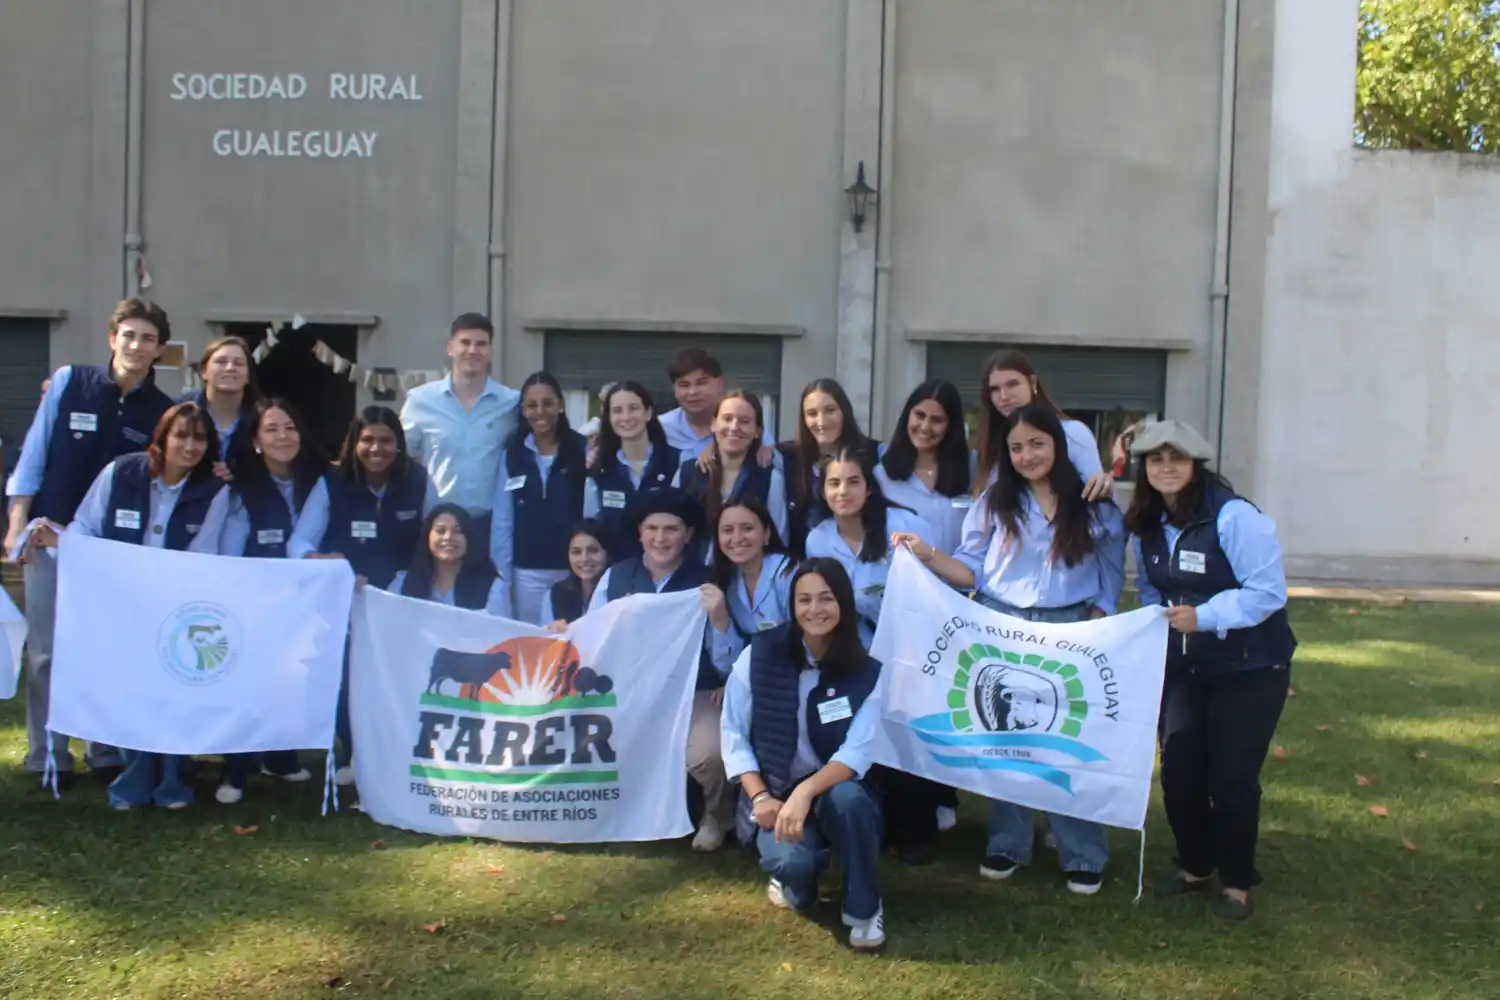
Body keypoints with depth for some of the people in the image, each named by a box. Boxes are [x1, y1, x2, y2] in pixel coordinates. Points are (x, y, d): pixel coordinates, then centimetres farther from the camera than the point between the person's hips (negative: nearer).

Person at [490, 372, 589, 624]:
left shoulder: (582, 450, -3)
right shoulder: (512, 453, 4)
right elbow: (502, 520, 4)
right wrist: (501, 574, 0)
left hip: (574, 568, -2)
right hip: (527, 571, 2)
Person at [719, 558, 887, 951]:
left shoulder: (865, 673, -7)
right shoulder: (759, 655, -8)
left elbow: (857, 753, -15)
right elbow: (734, 735, -4)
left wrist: (805, 791, -32)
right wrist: (760, 797, -17)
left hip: (832, 787, 1)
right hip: (773, 791, -1)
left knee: (849, 798, -36)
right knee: (793, 861, -32)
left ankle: (864, 907, -9)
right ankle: (794, 883, 10)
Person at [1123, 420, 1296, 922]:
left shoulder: (1234, 516, -20)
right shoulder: (1146, 527, 2)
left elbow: (1268, 592, -22)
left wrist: (1204, 616, -30)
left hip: (1250, 669, -6)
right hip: (1184, 667, 6)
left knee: (1231, 778, -3)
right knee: (1178, 772, 4)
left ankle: (1236, 882, 18)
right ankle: (1195, 866, 28)